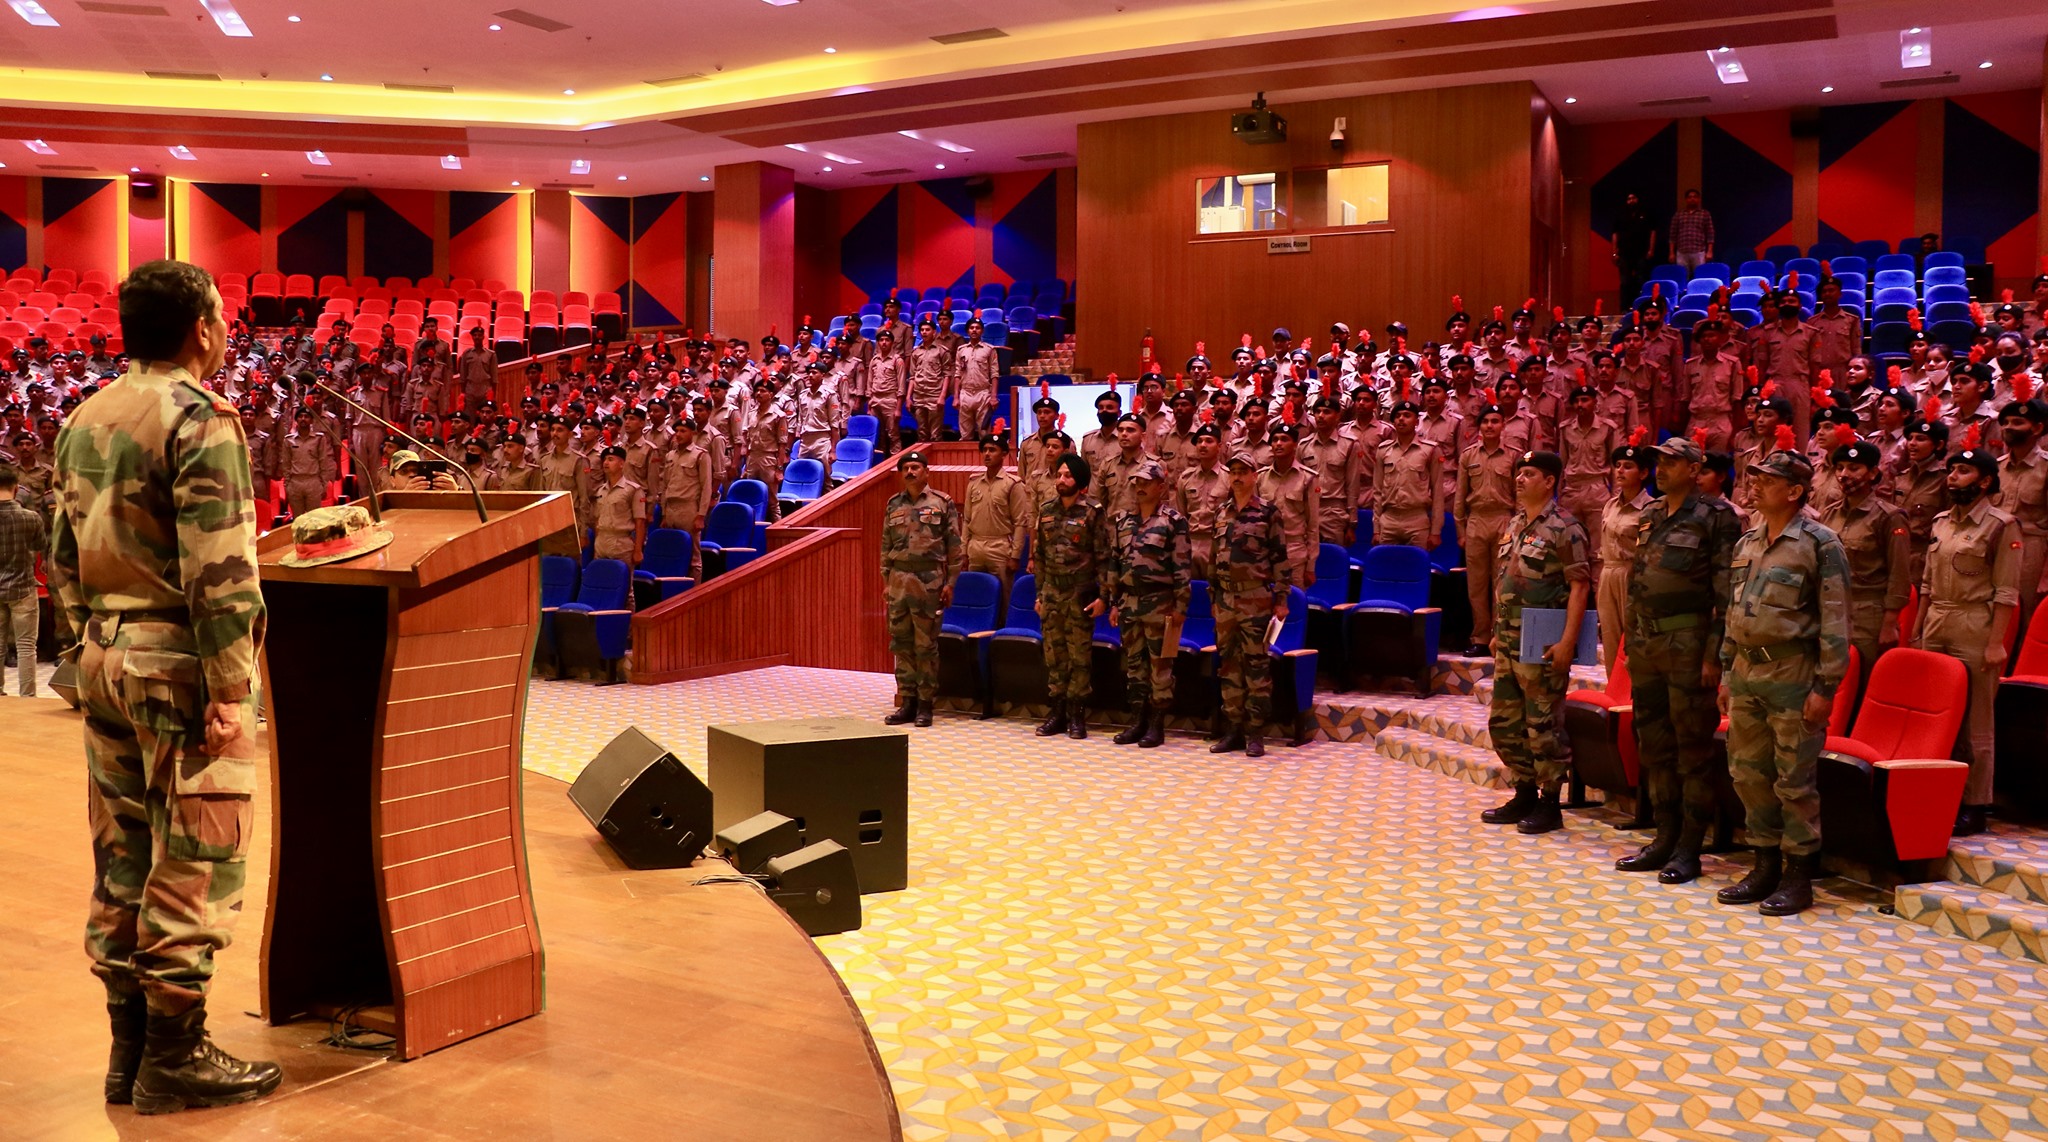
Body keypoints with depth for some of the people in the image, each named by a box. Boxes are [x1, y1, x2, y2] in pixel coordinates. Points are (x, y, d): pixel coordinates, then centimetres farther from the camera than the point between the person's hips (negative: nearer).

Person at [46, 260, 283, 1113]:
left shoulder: (86, 419, 12)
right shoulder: (200, 419, -13)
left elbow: (64, 555, 15)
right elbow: (218, 569, -19)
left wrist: (90, 645, 19)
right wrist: (228, 691, -18)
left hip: (106, 655, 9)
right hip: (179, 659, -8)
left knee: (122, 857, 14)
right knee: (193, 861, 0)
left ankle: (129, 1046, 23)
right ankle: (174, 1057, 8)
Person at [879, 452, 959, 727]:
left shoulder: (942, 503, 0)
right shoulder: (893, 505, 11)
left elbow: (954, 546, -1)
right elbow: (886, 546, 14)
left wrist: (950, 583, -6)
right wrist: (886, 581, 10)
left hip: (929, 580, -4)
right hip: (898, 579, 4)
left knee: (926, 645, 0)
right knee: (901, 643, 6)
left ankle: (925, 703, 7)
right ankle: (907, 701, 13)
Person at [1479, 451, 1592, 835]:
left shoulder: (1564, 528, -11)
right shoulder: (1515, 524, 14)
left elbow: (1580, 585, -15)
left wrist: (1568, 640, -21)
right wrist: (1496, 633, 19)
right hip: (1508, 642, 8)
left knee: (1542, 725, -1)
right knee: (1503, 722, 13)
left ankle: (1549, 804, 10)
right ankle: (1524, 794, 26)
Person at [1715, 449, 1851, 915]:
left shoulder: (1819, 544, -7)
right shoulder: (1747, 543, 13)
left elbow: (1835, 622, -10)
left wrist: (1825, 688, -14)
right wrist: (1727, 674, 17)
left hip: (1792, 674, -7)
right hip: (1746, 670, 7)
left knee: (1795, 780, -1)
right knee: (1748, 772, 10)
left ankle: (1799, 877, 9)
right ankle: (1765, 867, 22)